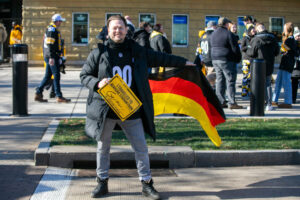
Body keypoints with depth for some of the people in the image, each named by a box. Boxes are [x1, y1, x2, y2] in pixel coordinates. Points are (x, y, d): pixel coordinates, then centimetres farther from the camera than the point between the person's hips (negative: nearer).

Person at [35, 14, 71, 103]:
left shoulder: (49, 29, 19)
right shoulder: (52, 30, -13)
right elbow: (50, 44, -21)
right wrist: (51, 57, -25)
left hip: (48, 57, 10)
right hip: (53, 56, -10)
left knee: (47, 76, 12)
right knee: (56, 76, -6)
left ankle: (38, 94, 12)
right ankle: (59, 96, -3)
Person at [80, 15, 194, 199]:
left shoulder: (137, 51, 5)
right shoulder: (99, 53, -2)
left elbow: (159, 58, 18)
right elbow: (84, 76, 3)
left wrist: (183, 61, 25)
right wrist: (97, 83, -18)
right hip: (105, 108, -1)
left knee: (141, 147, 5)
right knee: (103, 147, 9)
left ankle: (146, 183, 18)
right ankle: (102, 183, 24)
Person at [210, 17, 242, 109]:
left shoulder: (213, 34, 13)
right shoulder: (228, 34, -11)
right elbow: (235, 48, -11)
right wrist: (238, 59, 1)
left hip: (215, 60, 8)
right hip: (226, 60, -7)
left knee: (220, 80, 12)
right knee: (230, 81, -4)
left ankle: (220, 101, 12)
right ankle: (232, 103, -5)